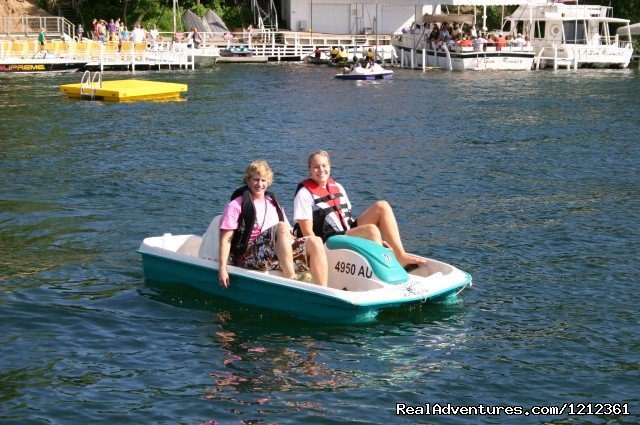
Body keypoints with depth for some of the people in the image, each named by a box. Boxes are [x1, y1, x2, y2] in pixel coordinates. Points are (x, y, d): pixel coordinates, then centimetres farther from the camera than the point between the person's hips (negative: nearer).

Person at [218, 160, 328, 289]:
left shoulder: (274, 204, 26)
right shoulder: (236, 206, 7)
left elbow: (288, 236, 23)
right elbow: (226, 239, -3)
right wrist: (223, 269, -16)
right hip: (250, 258, -6)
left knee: (315, 241, -19)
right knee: (281, 227, -31)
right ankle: (291, 279, -38)